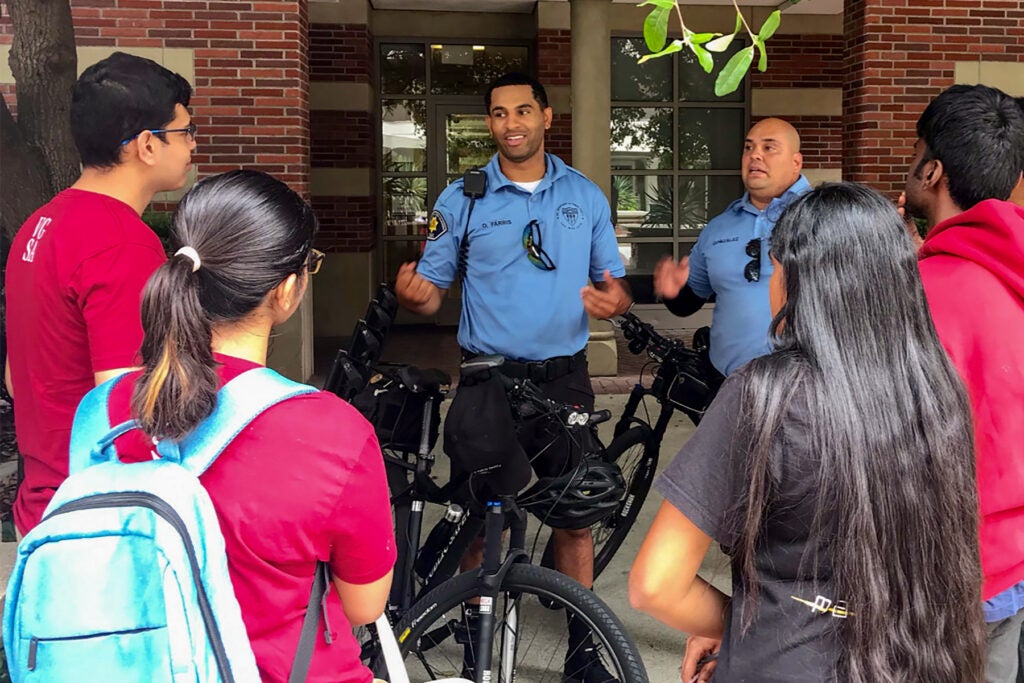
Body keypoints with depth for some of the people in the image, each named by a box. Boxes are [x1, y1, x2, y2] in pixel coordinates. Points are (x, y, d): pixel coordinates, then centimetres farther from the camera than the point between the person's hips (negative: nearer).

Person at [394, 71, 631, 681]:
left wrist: (615, 300, -15)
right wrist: (414, 293, -22)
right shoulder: (462, 199, 1)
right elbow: (433, 290, 2)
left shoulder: (585, 196, 6)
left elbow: (614, 281, 9)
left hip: (563, 375, 2)